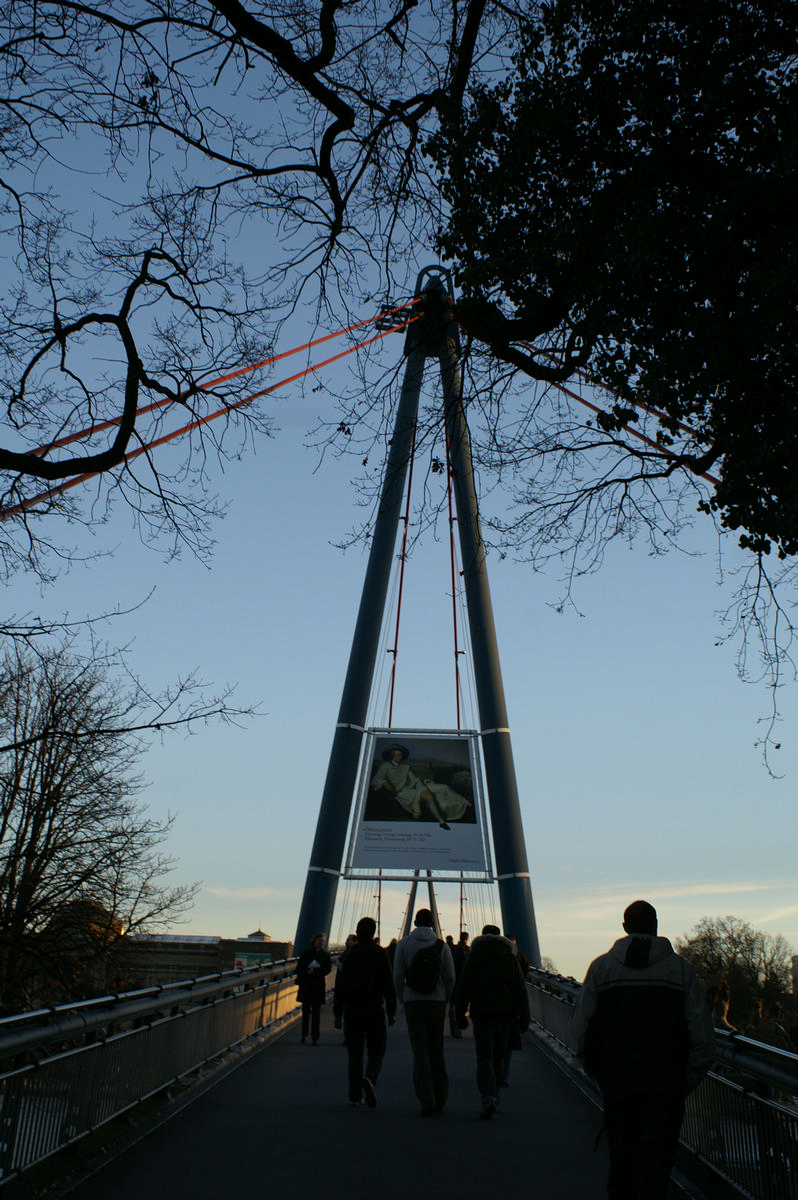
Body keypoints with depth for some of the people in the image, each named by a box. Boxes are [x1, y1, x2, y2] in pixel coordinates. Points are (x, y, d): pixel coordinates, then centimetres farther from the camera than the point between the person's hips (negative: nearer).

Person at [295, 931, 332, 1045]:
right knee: (305, 1011, 7)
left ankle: (315, 1037, 0)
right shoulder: (306, 953, 8)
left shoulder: (325, 955, 7)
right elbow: (299, 968, 2)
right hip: (305, 985, 1)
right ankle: (304, 1035, 21)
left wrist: (315, 971, -17)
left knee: (316, 1012, -3)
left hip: (318, 986, -1)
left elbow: (327, 969, -5)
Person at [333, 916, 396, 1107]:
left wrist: (337, 1014, 14)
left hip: (351, 1010, 3)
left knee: (354, 1054, 12)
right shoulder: (379, 954, -4)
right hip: (374, 1010, -3)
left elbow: (339, 986, 8)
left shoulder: (348, 954, 6)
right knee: (376, 1051, 6)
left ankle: (355, 1095, 11)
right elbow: (389, 985, -5)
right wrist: (391, 1012, 1)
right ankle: (370, 1079, -20)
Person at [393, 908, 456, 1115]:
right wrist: (444, 998, 10)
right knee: (436, 1051, 15)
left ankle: (427, 1101, -5)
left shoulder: (404, 944, 1)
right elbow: (450, 976, -3)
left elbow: (397, 976, -3)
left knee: (420, 1052, 1)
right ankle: (440, 1098, 21)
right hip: (437, 1001, 2)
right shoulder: (442, 945, 2)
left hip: (413, 1001, -2)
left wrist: (402, 1000, 7)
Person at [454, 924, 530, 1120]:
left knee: (484, 1058, -3)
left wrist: (460, 1014, 4)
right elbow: (520, 989, 3)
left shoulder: (474, 956, 2)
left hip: (481, 1014, -2)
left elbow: (463, 987, -1)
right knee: (499, 1056, 16)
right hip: (504, 1014, 2)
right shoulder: (510, 957, 6)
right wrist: (523, 1017, 5)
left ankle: (488, 1098, -21)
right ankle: (493, 1096, 23)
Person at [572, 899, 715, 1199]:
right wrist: (687, 1082, 4)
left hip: (616, 1084, 2)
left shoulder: (600, 967, 1)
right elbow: (703, 1037, -6)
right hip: (666, 1086, -1)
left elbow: (581, 1030, 0)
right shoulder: (680, 968, -3)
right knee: (656, 1170, 6)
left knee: (621, 1167, 18)